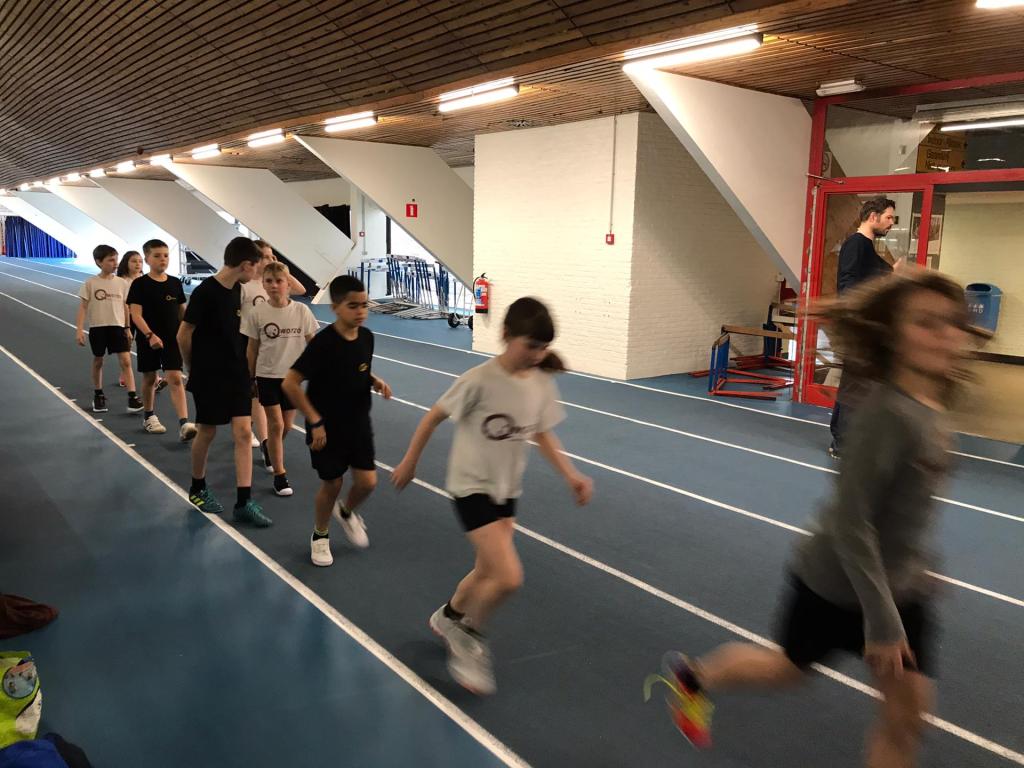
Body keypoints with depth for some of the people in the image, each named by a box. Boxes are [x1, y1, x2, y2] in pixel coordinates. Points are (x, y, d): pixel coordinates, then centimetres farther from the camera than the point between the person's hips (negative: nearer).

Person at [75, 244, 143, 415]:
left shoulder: (121, 283, 2)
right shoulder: (90, 284, -5)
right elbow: (83, 307, -5)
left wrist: (127, 328, 12)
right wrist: (79, 329, -12)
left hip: (117, 326, 1)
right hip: (97, 327, -1)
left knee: (125, 360, -9)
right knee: (98, 361, 12)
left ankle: (132, 397, -10)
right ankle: (98, 396, 28)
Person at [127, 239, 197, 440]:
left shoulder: (175, 283, 3)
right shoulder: (140, 284, -7)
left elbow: (182, 311, 11)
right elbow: (135, 314, -12)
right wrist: (150, 335, -24)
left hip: (172, 339, 1)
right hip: (148, 339, -1)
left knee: (175, 378, -9)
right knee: (149, 378, 13)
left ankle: (184, 423, -17)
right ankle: (148, 417, 33)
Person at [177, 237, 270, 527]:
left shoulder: (235, 289, 4)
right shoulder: (205, 292, -18)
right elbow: (183, 335, -11)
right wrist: (194, 368, 2)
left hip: (236, 373, 6)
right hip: (209, 377, -6)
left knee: (244, 432, -1)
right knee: (207, 433, 8)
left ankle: (243, 502, 2)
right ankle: (197, 489, 31)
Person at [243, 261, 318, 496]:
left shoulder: (301, 311, -9)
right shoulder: (257, 313, -9)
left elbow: (312, 343, 1)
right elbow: (252, 349, -1)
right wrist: (250, 379, 3)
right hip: (267, 375, -2)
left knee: (286, 426, 12)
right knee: (276, 424, -4)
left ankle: (272, 452, 44)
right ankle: (279, 475, 6)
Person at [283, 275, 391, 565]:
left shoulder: (366, 337, -4)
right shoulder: (323, 342, -23)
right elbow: (290, 383, -22)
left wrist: (376, 382, -6)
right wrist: (315, 422, -20)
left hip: (358, 423, 5)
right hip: (327, 428, -5)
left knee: (367, 482, 2)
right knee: (332, 484, 6)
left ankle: (346, 512, 36)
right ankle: (320, 535, 34)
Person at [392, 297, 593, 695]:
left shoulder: (543, 384, -6)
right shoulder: (480, 380, -23)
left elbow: (542, 434, 8)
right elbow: (435, 416, -10)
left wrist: (571, 474, -4)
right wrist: (409, 462, -2)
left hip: (507, 489, 6)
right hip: (472, 486, -6)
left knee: (488, 572, 17)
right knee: (509, 578, -16)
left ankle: (448, 617, 48)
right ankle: (468, 634, 13)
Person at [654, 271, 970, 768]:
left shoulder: (930, 407, -3)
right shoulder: (887, 414, -29)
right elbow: (849, 522, -29)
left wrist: (916, 566, 20)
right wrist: (881, 620, -24)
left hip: (902, 587, 7)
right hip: (837, 584, -7)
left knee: (908, 712, 9)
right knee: (790, 667, 17)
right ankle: (692, 677, 46)